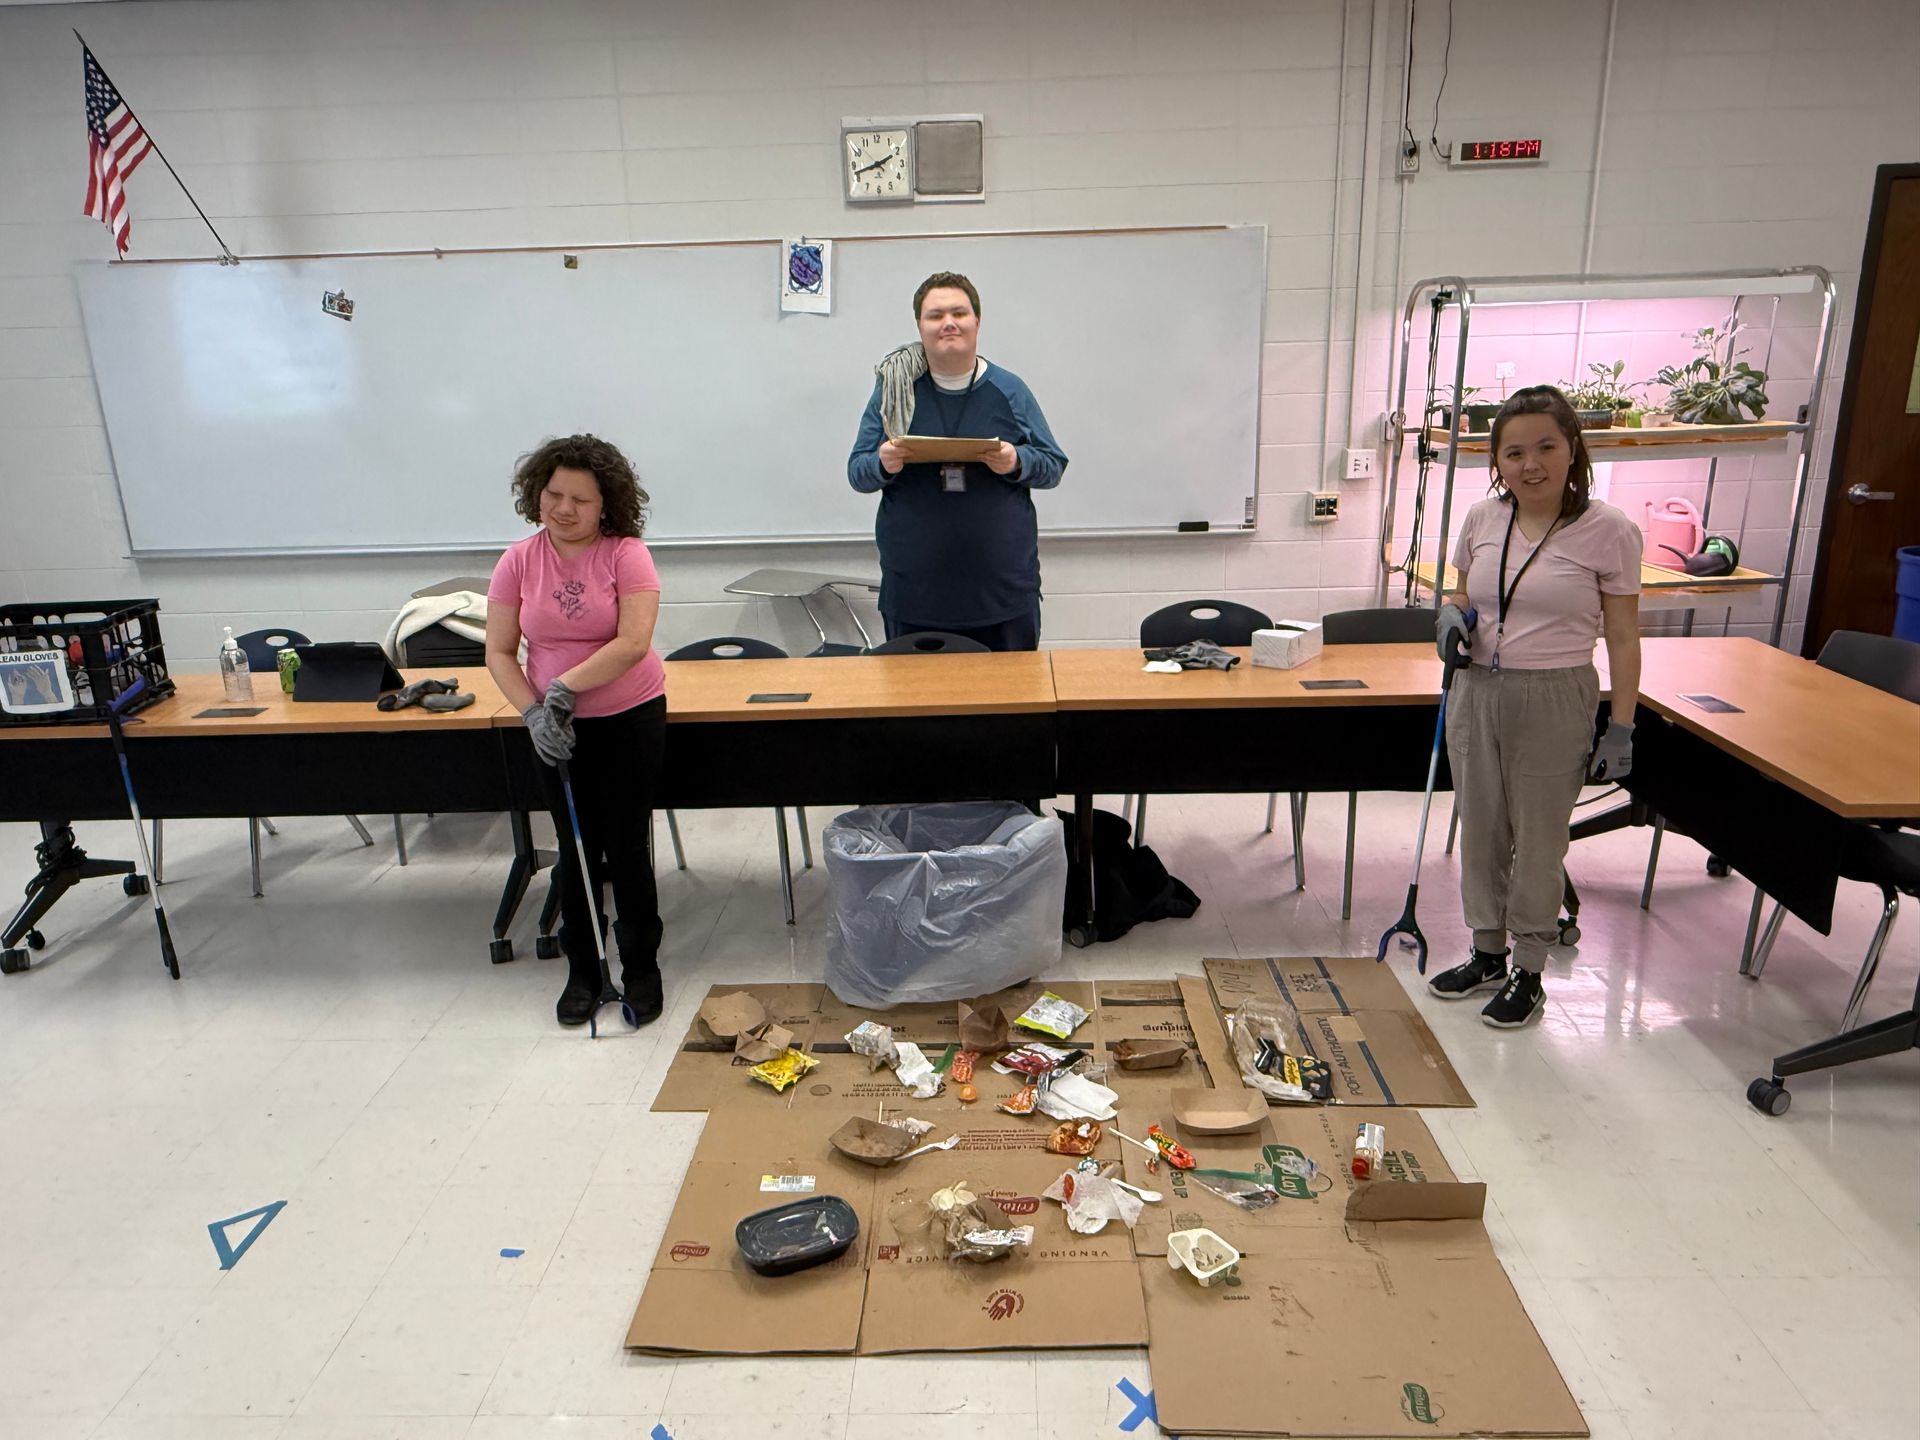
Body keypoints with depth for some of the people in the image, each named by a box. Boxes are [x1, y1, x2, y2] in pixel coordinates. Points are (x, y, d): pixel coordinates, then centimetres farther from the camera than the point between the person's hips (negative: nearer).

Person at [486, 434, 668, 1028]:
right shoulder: (519, 561, -3)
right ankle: (583, 973, 27)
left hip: (631, 717, -3)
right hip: (557, 728, 3)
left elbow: (633, 642, -23)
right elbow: (499, 653, -2)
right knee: (576, 850, 12)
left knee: (627, 849, 4)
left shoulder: (625, 554, -13)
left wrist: (564, 687, -25)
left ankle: (641, 971, 21)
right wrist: (534, 712, -16)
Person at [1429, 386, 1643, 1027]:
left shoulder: (1607, 531, -11)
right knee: (1480, 834, 15)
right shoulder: (1482, 519, 0)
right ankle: (1487, 955, 33)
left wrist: (1621, 727, -9)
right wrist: (1454, 617, -8)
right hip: (1477, 693, 5)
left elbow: (1622, 637, -7)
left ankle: (1528, 973, 24)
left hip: (1555, 702, -4)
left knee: (1538, 842, 7)